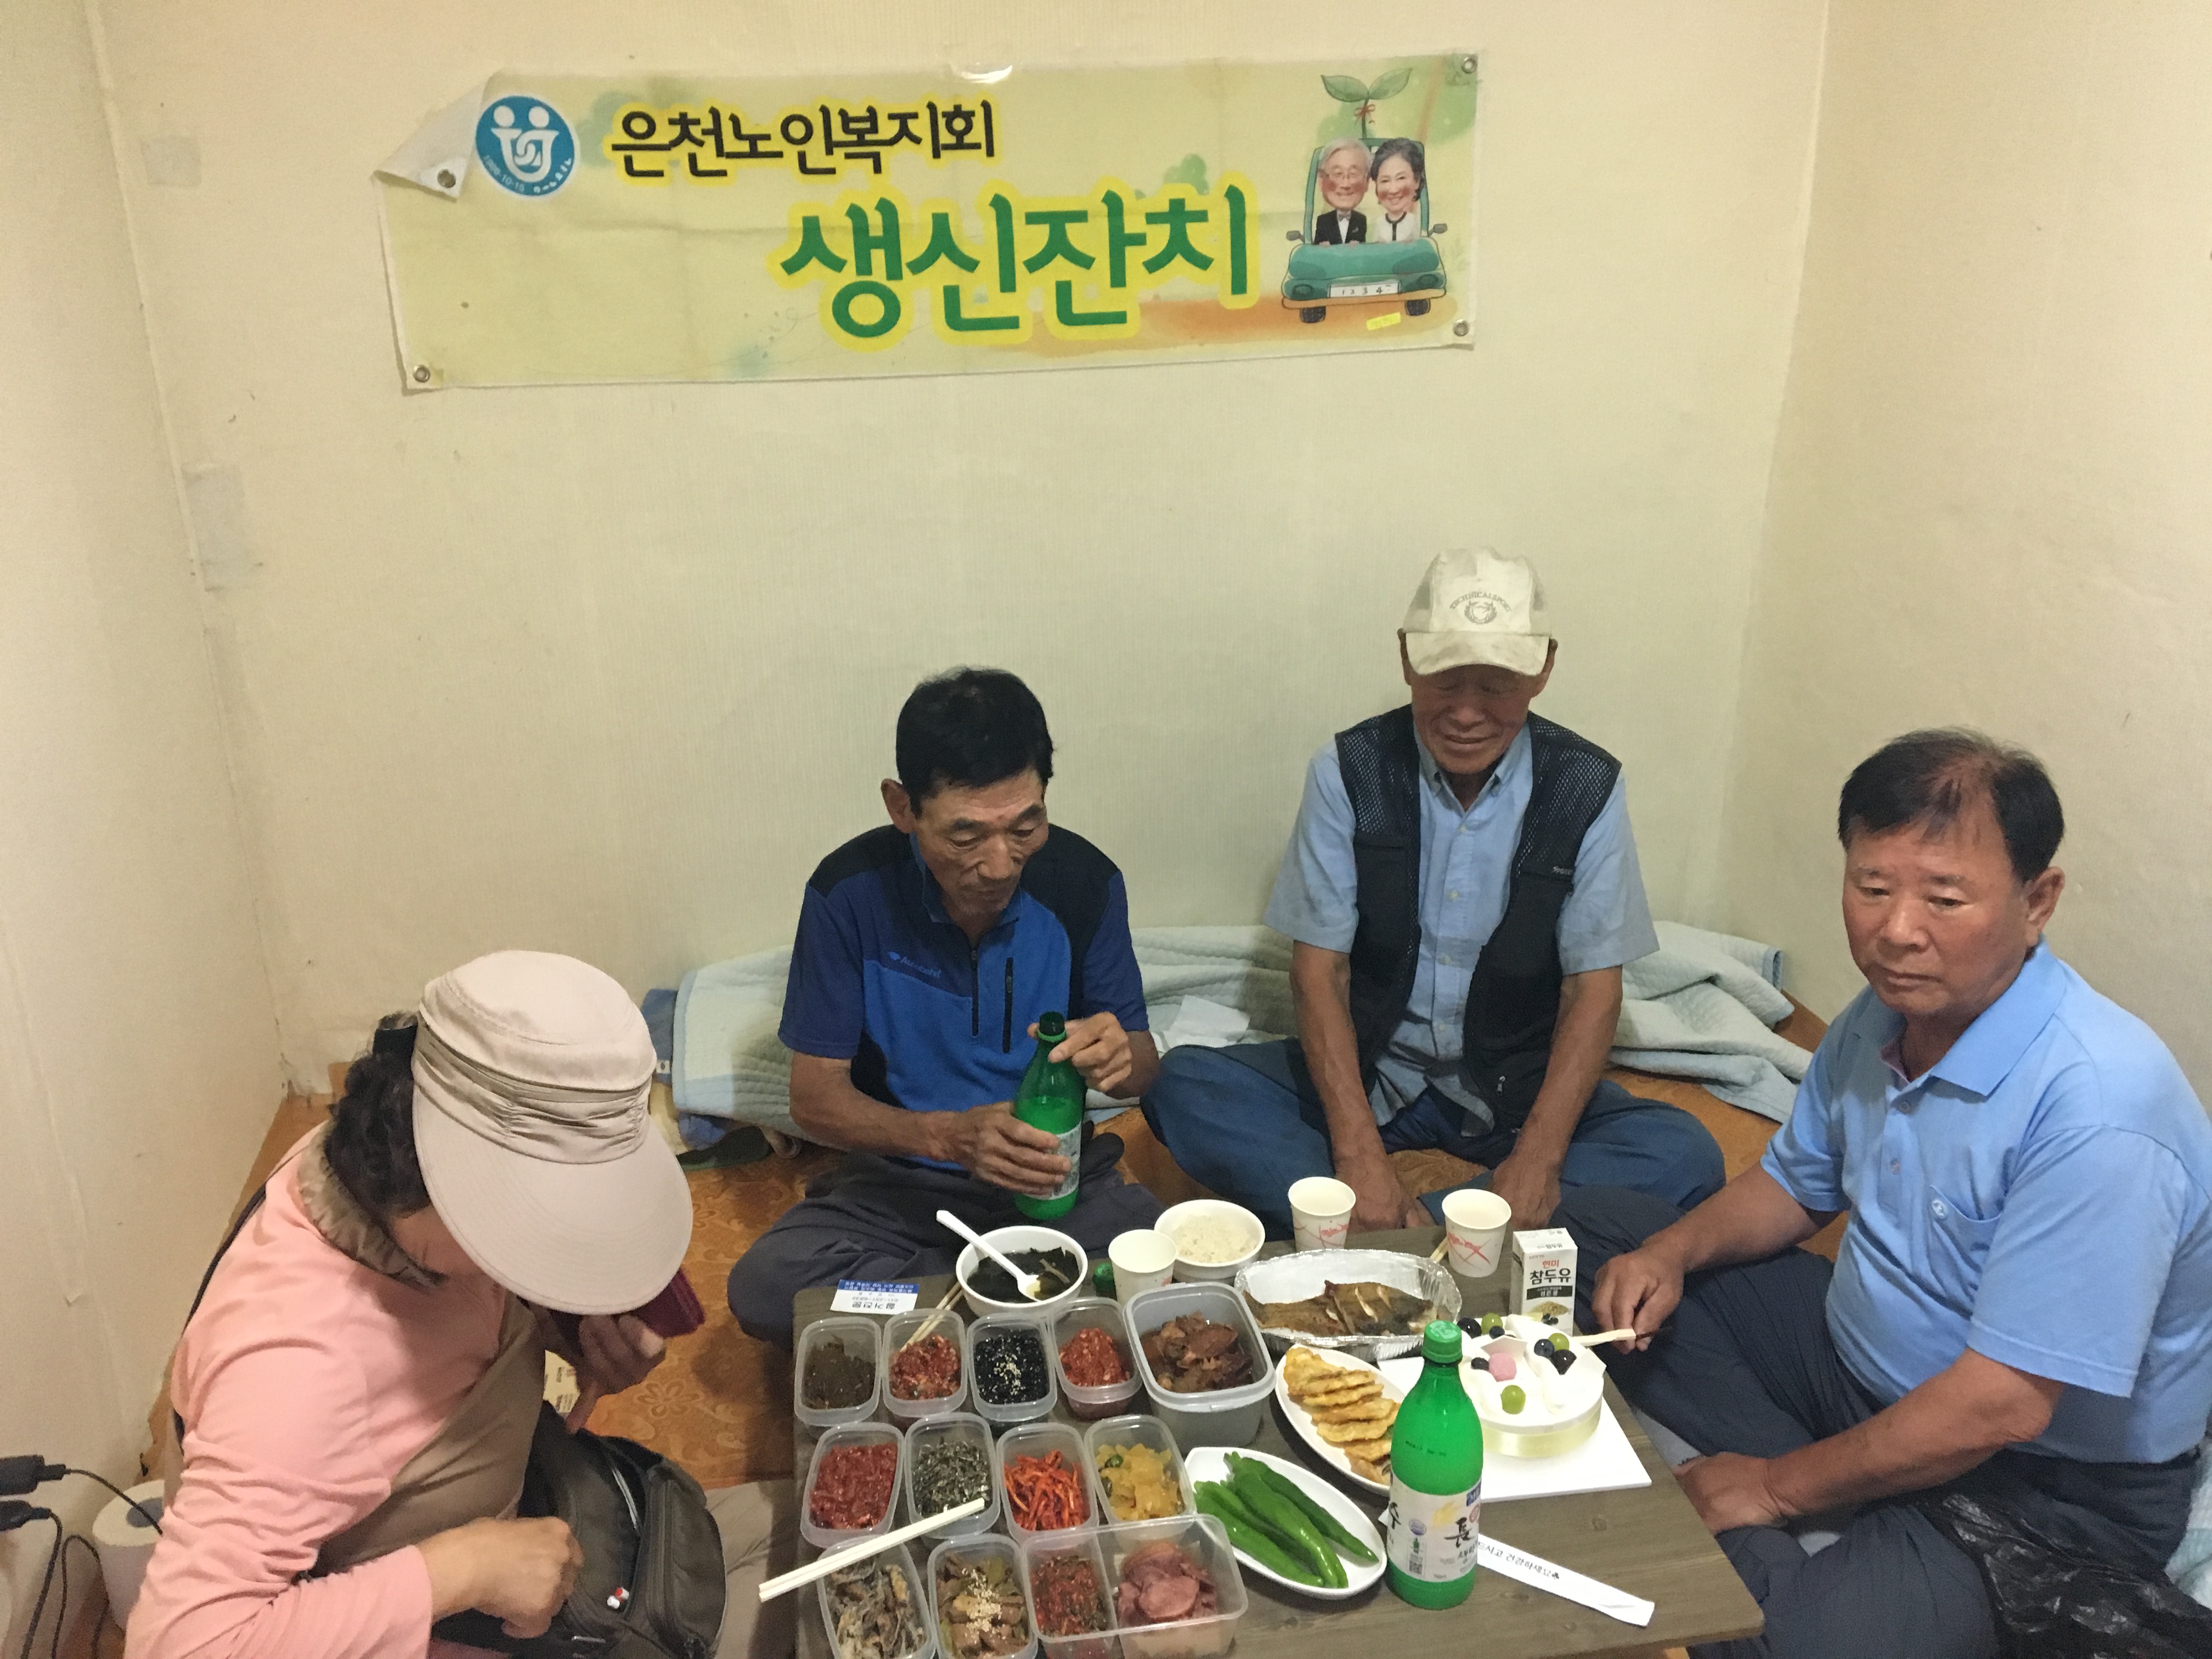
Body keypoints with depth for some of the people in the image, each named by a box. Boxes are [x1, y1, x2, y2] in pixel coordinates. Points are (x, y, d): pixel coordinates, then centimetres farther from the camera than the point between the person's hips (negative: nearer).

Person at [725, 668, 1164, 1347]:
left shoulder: (1084, 881, -11)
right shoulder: (850, 891, -15)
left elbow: (1142, 1059, 0)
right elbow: (815, 1095, -10)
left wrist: (1123, 1057, -27)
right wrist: (947, 1135, -29)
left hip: (1056, 1172, 0)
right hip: (897, 1179, 1)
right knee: (765, 1286, -27)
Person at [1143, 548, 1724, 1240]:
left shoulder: (1587, 788, -8)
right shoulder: (1349, 770, -9)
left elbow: (1593, 987, -7)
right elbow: (1319, 970, -11)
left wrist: (1539, 1158, -23)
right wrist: (1358, 1153, -24)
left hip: (1517, 1084, 1)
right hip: (1368, 1067, 0)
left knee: (1686, 1157, -25)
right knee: (1184, 1086, -23)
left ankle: (1373, 1232, -28)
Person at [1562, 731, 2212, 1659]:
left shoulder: (2097, 1110, -30)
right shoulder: (1884, 1014, -4)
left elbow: (2001, 1407, -28)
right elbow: (1795, 1184, 14)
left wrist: (1778, 1487, -16)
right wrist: (1672, 1252, -7)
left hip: (2047, 1483, -9)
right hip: (1860, 1357, 9)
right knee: (1591, 1230, 6)